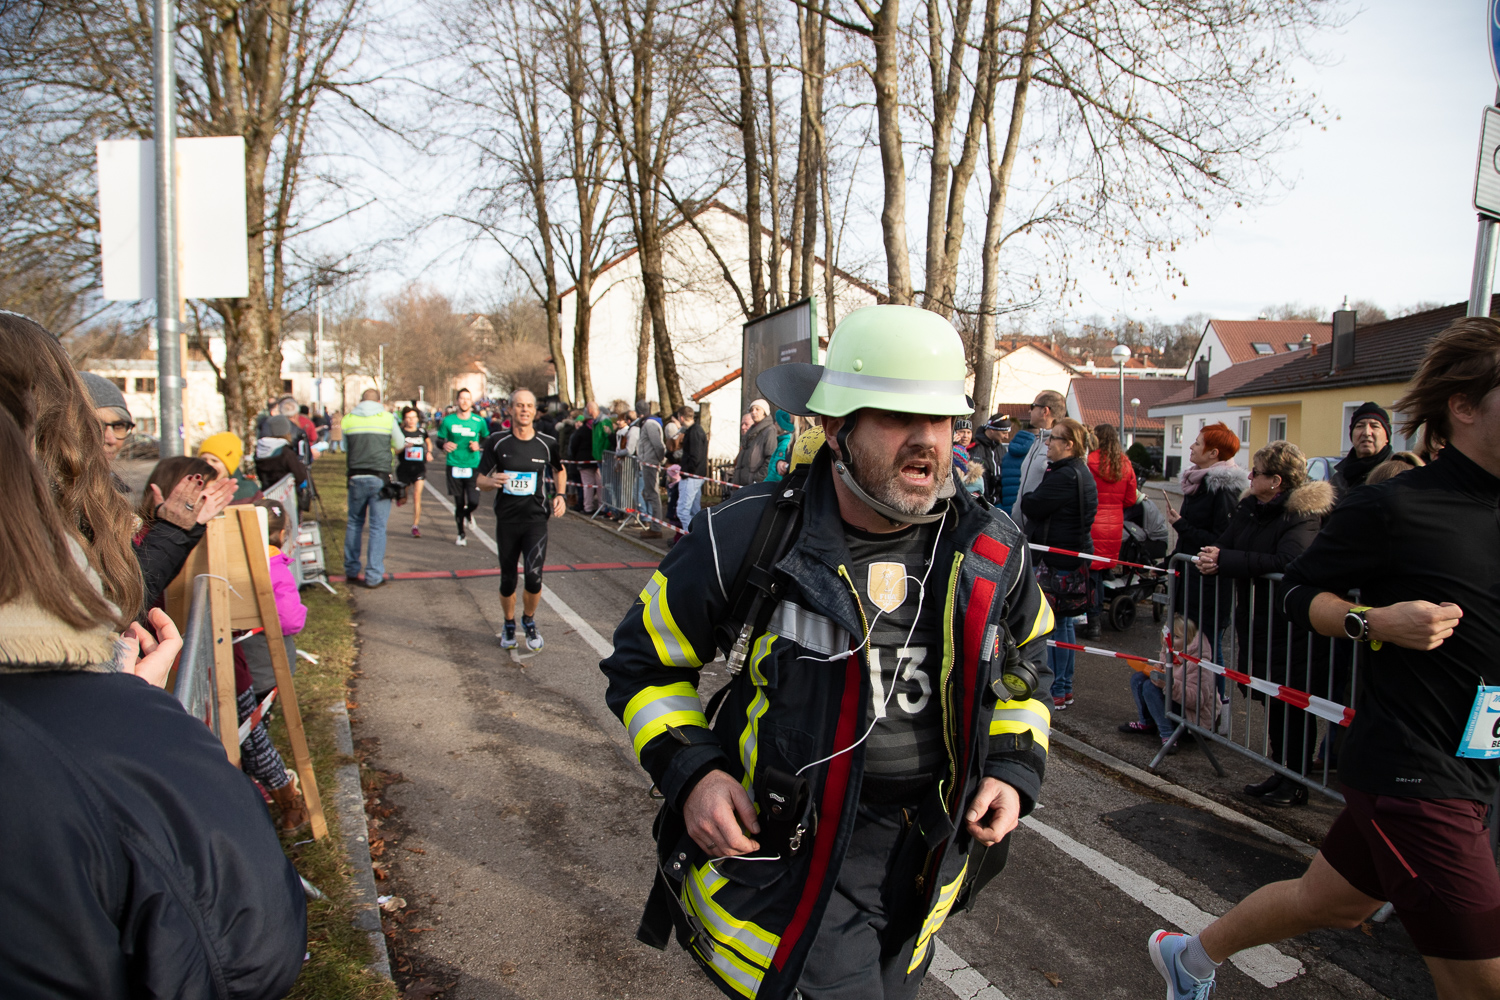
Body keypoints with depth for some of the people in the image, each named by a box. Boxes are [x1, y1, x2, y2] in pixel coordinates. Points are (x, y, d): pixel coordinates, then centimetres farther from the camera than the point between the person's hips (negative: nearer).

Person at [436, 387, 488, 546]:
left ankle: (466, 513, 28)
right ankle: (461, 534, 24)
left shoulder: (479, 421, 1)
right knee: (459, 502, 5)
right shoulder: (448, 420, 0)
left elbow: (486, 438, 15)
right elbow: (439, 440, 8)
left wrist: (479, 445, -6)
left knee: (473, 502, -10)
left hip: (473, 466, 0)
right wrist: (444, 445, -14)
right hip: (454, 466, 0)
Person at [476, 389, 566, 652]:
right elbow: (480, 480, 1)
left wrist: (560, 495, 2)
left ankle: (529, 621, 16)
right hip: (506, 520, 1)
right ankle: (509, 625, 35)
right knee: (508, 580, 10)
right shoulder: (496, 442, -4)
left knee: (534, 576, -13)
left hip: (536, 519, -1)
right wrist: (492, 481, -22)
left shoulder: (547, 443, -2)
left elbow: (559, 469, 19)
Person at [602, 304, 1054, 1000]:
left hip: (924, 858, 5)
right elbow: (646, 660, -3)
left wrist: (1014, 766, 1)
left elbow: (1026, 658, 15)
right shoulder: (748, 539, -17)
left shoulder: (991, 551, -6)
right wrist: (689, 769, -16)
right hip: (785, 851, -4)